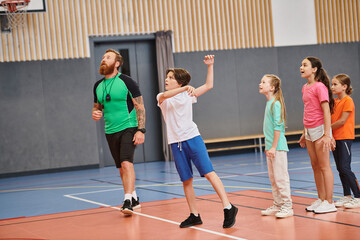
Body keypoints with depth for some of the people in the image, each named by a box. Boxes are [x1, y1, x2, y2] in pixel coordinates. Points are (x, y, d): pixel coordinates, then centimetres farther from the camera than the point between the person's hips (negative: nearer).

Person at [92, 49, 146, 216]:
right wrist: (95, 113, -3)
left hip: (128, 128, -6)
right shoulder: (98, 86, 9)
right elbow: (97, 106, 22)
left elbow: (140, 107, -8)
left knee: (126, 163, -21)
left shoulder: (126, 82, -8)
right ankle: (134, 199, 26)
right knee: (121, 168, 11)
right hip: (110, 131, 6)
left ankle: (128, 201, -24)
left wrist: (141, 130, -15)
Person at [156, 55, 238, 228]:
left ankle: (228, 208, -11)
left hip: (193, 138, -2)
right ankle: (194, 216, 15)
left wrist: (210, 66, 3)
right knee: (186, 181, 5)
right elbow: (165, 95, -19)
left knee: (209, 172, -12)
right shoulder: (162, 97, 6)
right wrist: (185, 88, -32)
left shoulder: (188, 95, 8)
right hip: (176, 143, 2)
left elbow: (208, 85, 10)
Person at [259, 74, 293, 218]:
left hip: (278, 147, -9)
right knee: (273, 178, 13)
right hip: (270, 147, 9)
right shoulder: (269, 103, 14)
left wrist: (274, 147, -19)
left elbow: (277, 127, -18)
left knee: (281, 177, -6)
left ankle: (287, 206, 0)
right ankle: (277, 205, 21)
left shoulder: (276, 104, -13)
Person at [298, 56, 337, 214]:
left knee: (324, 166, -4)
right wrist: (304, 133, 21)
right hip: (310, 131, 8)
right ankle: (321, 199, 20)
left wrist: (327, 134, -22)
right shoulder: (305, 88, 12)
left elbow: (326, 111, -17)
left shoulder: (320, 87, -13)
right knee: (315, 166, 12)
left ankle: (329, 203, 0)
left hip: (320, 129, -8)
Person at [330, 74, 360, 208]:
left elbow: (342, 121, -17)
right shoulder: (334, 101, 14)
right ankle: (347, 196, 16)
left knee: (345, 168, -11)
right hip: (335, 138, 8)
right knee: (340, 169, 9)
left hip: (345, 138, -8)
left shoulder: (348, 101, -12)